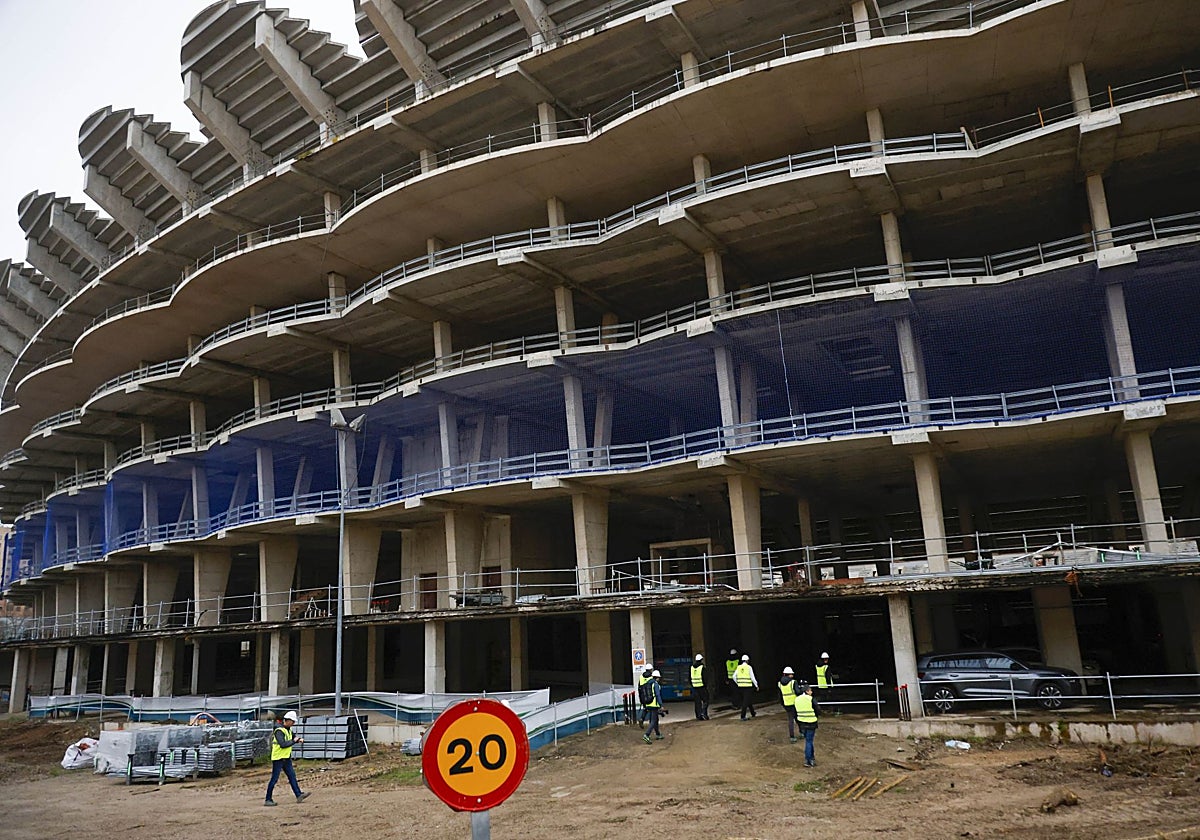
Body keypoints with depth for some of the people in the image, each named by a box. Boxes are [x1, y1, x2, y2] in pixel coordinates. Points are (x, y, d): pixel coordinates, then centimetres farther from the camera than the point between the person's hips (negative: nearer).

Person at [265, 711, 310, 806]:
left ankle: (299, 795, -2)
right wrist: (293, 741, -16)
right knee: (274, 779, -3)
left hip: (286, 758, 9)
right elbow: (283, 744, -28)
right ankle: (268, 800, 6)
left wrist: (299, 740, 4)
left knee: (292, 775, 2)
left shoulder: (289, 730, 12)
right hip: (278, 758, -9)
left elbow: (291, 740, 24)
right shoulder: (279, 731, -18)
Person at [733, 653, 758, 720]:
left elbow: (734, 677, 4)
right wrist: (756, 686, 4)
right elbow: (752, 678, -7)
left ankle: (753, 713, 34)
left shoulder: (738, 667, 4)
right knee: (746, 701, -2)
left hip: (740, 687, 5)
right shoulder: (749, 667, -9)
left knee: (749, 700, 21)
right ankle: (743, 716, -7)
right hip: (748, 687, -5)